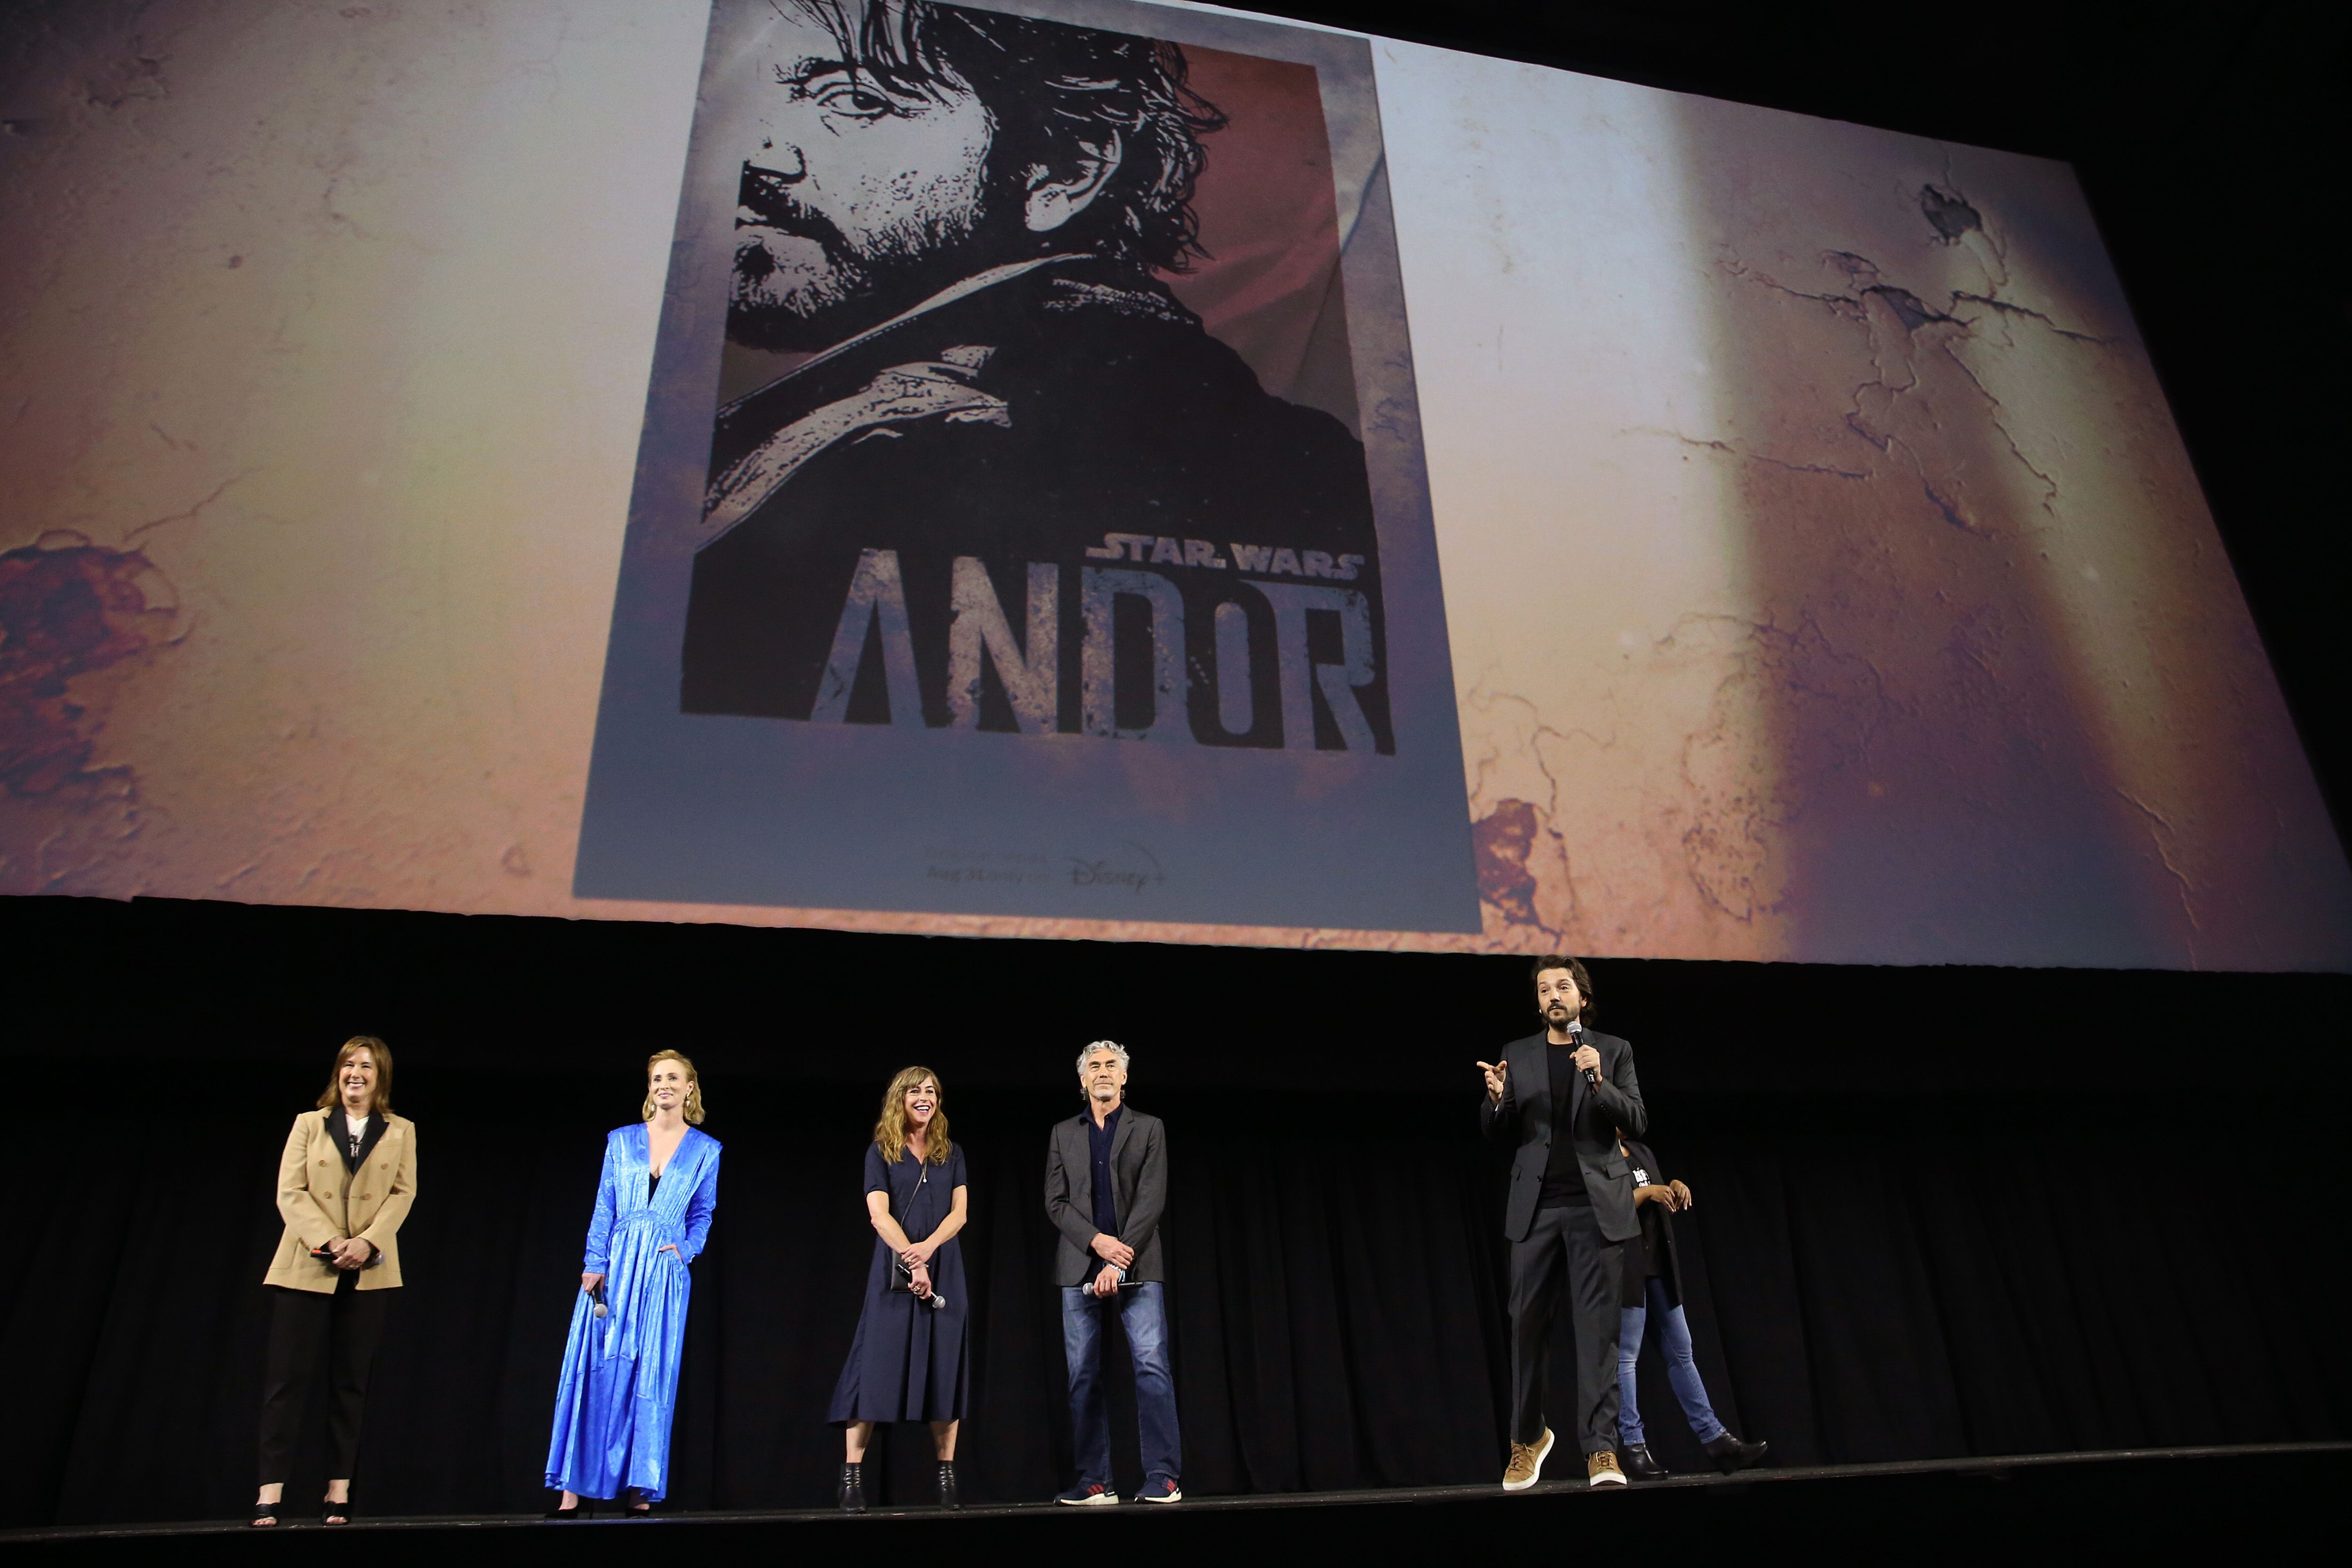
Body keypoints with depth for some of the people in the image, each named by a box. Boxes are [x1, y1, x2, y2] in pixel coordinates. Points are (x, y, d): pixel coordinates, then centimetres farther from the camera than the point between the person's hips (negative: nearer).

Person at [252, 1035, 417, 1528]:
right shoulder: (309, 1124, 8)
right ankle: (270, 1491, 3)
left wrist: (367, 1242, -14)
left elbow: (403, 1193, 2)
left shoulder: (401, 1131, 9)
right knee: (288, 1376, -3)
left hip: (368, 1272, 0)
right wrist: (328, 1242, -14)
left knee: (351, 1381, 3)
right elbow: (290, 1193, 0)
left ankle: (339, 1492, 7)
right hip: (306, 1268, 0)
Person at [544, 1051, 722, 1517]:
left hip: (665, 1270, 0)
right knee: (596, 1370, -3)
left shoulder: (705, 1150, 8)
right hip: (616, 1266, 0)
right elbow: (604, 1208, 5)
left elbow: (703, 1213, 11)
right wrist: (594, 1263, -5)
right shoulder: (621, 1140, 9)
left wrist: (686, 1248, -7)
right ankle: (574, 1489, 3)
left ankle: (642, 1490, 6)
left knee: (652, 1376, 0)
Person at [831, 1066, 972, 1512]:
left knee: (945, 1370, 1)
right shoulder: (881, 1152, 4)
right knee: (877, 1367, -5)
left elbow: (959, 1212, 3)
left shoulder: (952, 1154, 12)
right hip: (894, 1273, -2)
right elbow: (879, 1214, -6)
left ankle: (948, 1478, 6)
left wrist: (928, 1247, -15)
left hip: (944, 1270, 3)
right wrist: (912, 1262, -16)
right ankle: (852, 1477, 0)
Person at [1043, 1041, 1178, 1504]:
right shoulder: (1063, 1134, 14)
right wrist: (1097, 1241, -10)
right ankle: (1095, 1481, 8)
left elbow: (1152, 1198, -2)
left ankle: (1163, 1476, -7)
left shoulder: (1148, 1129, 7)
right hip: (1080, 1267, 2)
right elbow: (1055, 1202, 7)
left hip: (1137, 1265, -2)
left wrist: (1119, 1262, -11)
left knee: (1152, 1364, -11)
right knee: (1083, 1374, 1)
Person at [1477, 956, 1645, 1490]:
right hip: (1537, 1206, 2)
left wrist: (1599, 1081, -17)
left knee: (1598, 1325, -5)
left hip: (1597, 1204, -1)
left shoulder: (1613, 1051, 8)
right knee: (1528, 1322, 4)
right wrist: (1497, 1098, -12)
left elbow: (1637, 1120, -1)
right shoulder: (1518, 1055, 12)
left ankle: (1601, 1448, 1)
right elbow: (1496, 1130, 10)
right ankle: (1528, 1437, 22)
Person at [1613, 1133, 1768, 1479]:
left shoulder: (1642, 1151, 17)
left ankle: (1715, 1439, 13)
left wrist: (1675, 1190, 2)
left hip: (1660, 1264, 8)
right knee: (1626, 1357, -4)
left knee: (1681, 1353, 9)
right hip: (1626, 1267, -8)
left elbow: (1662, 1203, 22)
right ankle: (1634, 1447, 1)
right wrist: (1645, 1193, -19)